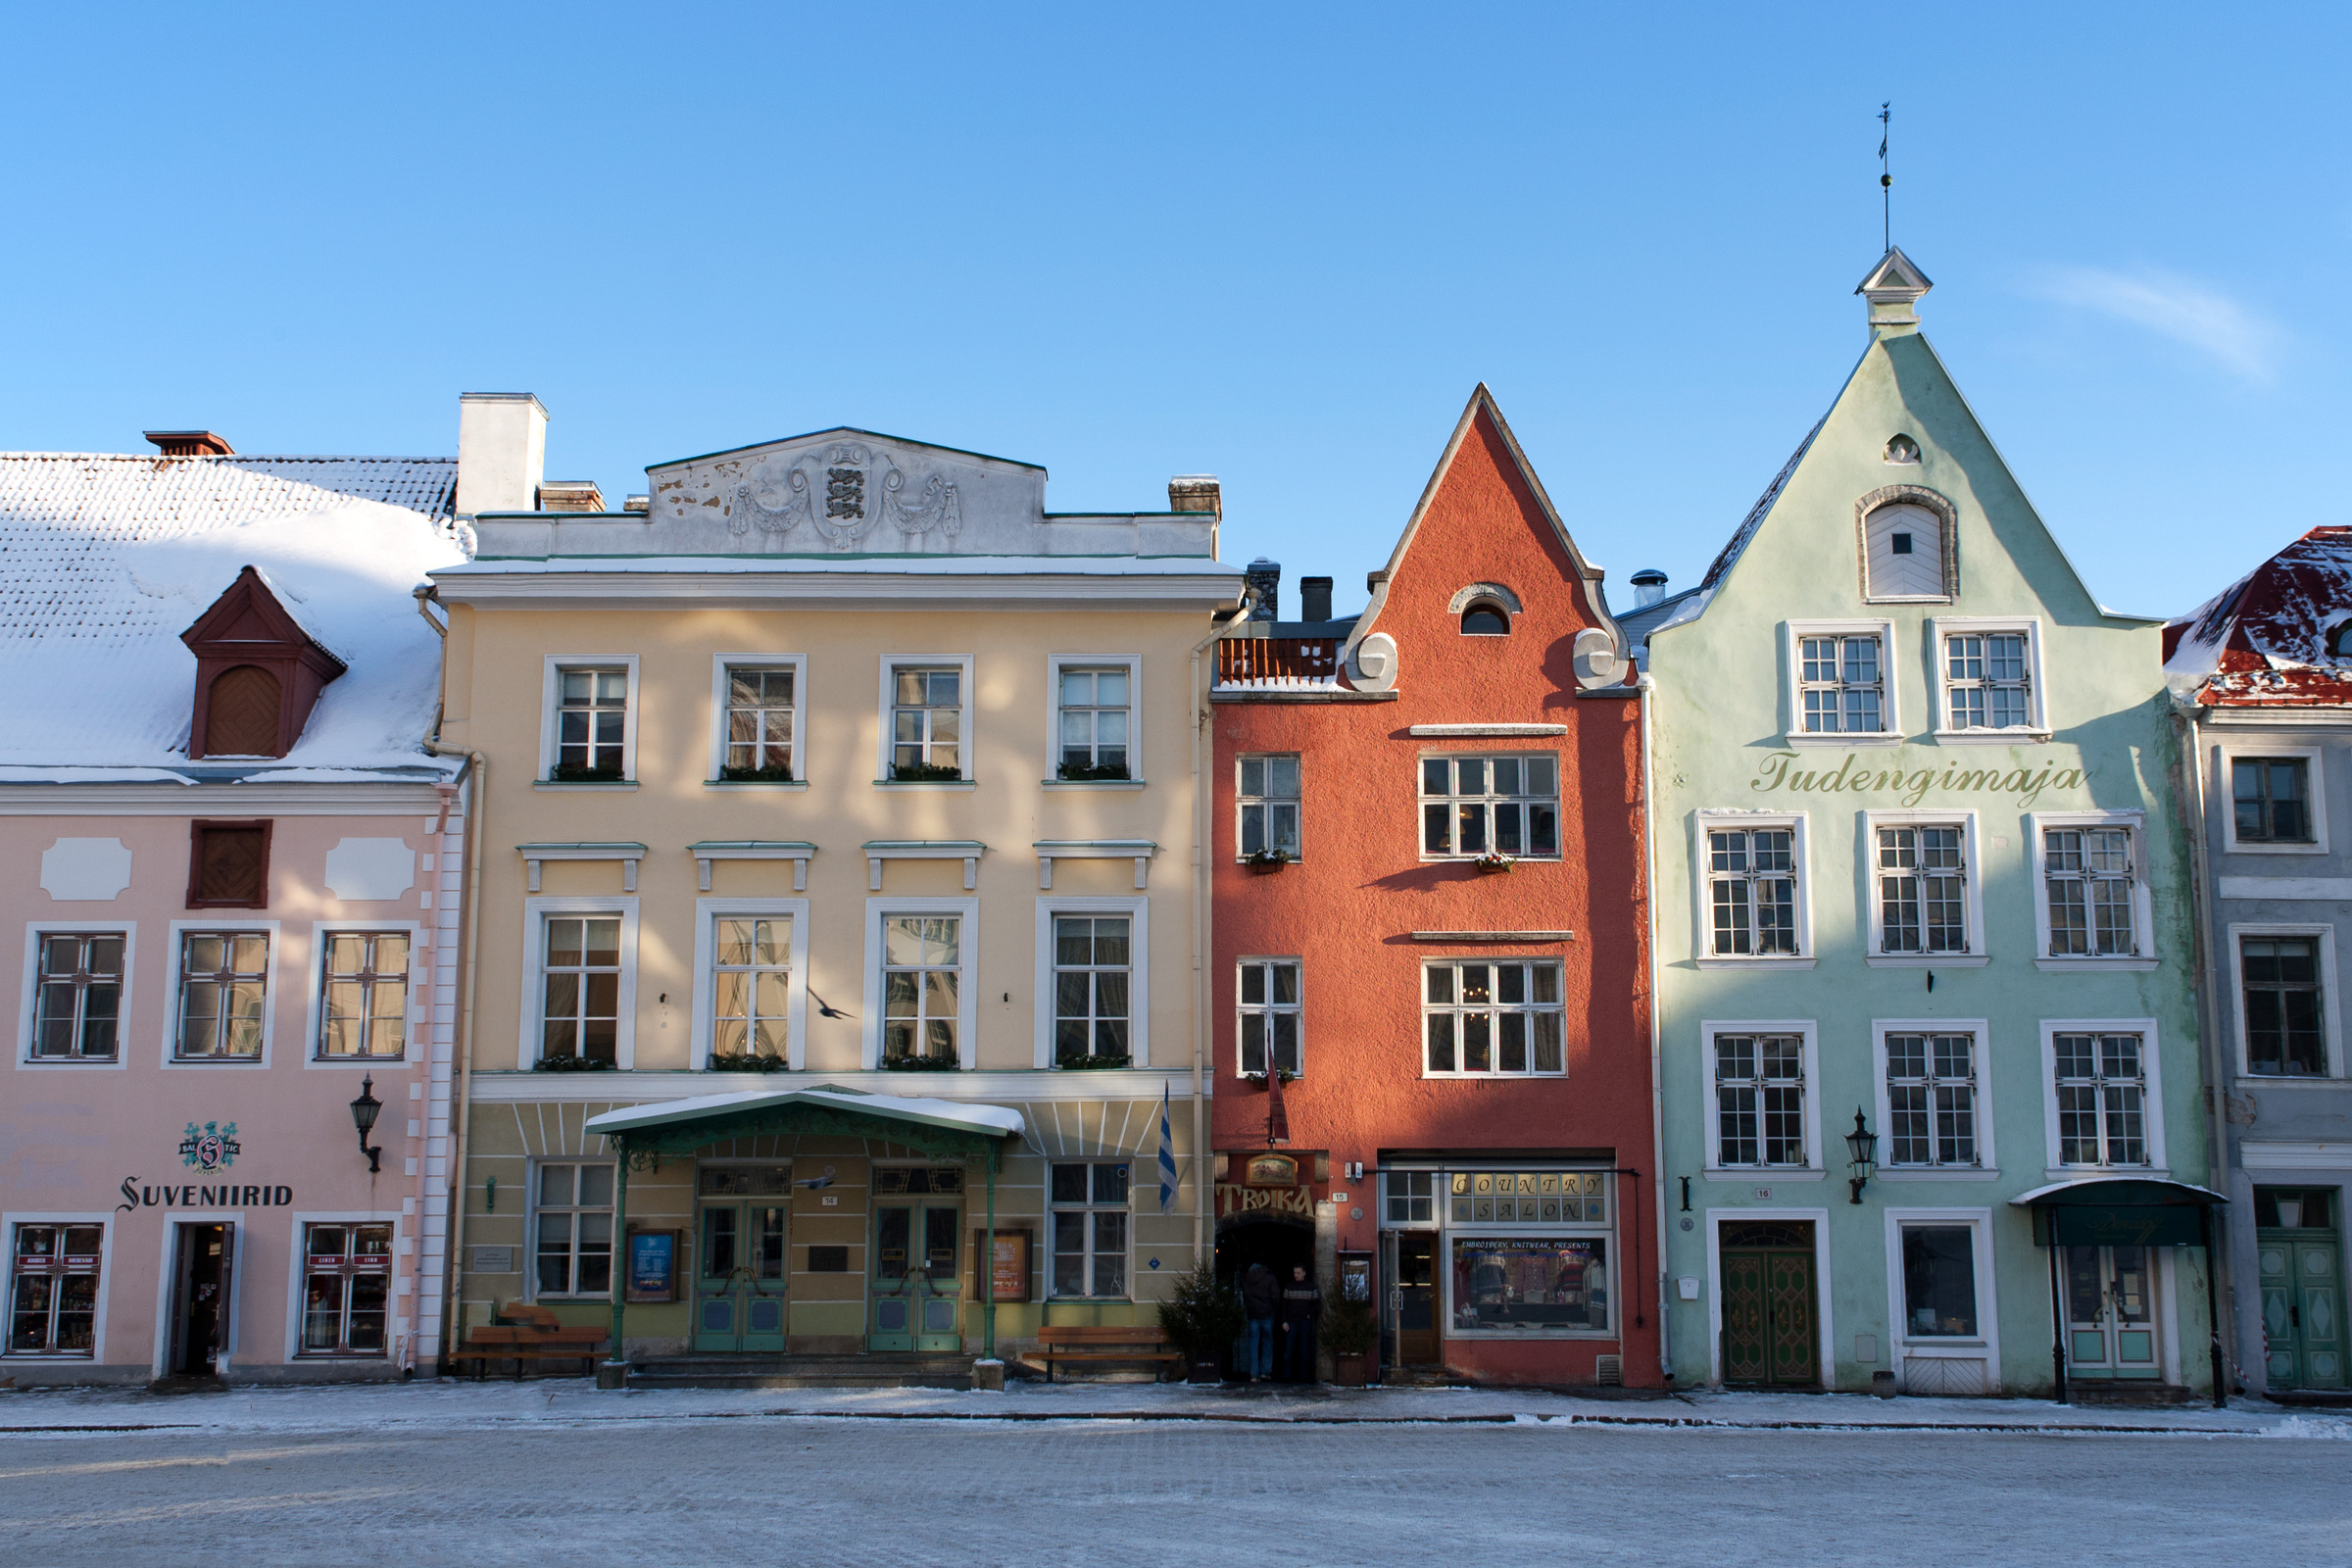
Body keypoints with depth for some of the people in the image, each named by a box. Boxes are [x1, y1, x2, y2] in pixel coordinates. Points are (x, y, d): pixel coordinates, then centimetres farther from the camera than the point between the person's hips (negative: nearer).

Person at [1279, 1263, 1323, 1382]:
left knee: (1305, 1349, 1)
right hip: (1292, 1321, 0)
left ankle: (1304, 1375, 5)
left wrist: (1310, 1314, -5)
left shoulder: (1311, 1287, 5)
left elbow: (1317, 1304, 9)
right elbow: (1284, 1305, 5)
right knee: (1289, 1349, -4)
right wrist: (1284, 1321, -2)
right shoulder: (1289, 1287, 6)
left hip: (1306, 1322, 0)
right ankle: (1286, 1375, 1)